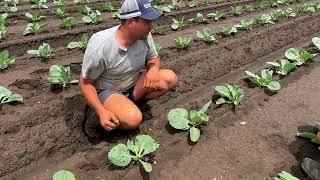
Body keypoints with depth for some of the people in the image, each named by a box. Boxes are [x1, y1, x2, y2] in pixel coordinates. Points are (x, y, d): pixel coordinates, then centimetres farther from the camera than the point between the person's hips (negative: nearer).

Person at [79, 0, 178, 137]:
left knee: (170, 78, -14)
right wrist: (102, 111, -28)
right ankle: (97, 116, -4)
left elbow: (153, 59, 6)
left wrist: (153, 69, -19)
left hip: (133, 85, 6)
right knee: (133, 119, -33)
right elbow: (86, 83, -16)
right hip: (107, 91, -6)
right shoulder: (100, 45, -27)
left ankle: (129, 103, -5)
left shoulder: (144, 36, -13)